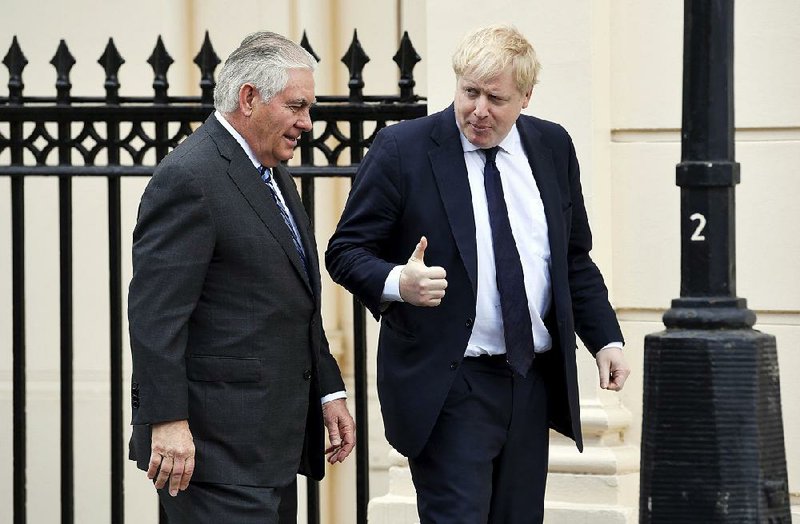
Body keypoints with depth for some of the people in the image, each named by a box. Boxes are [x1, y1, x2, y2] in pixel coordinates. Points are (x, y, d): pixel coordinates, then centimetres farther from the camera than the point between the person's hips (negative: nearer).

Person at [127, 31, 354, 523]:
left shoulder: (274, 177, 18)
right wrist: (167, 422, -24)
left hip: (272, 443, 10)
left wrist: (329, 390, 20)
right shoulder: (189, 178, -14)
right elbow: (155, 312, -19)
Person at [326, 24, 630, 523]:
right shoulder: (403, 149, -6)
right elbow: (346, 251, -5)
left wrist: (606, 338, 7)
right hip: (449, 384, -5)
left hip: (532, 382, 5)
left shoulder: (553, 147, 8)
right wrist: (397, 283, -25)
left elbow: (574, 258, 18)